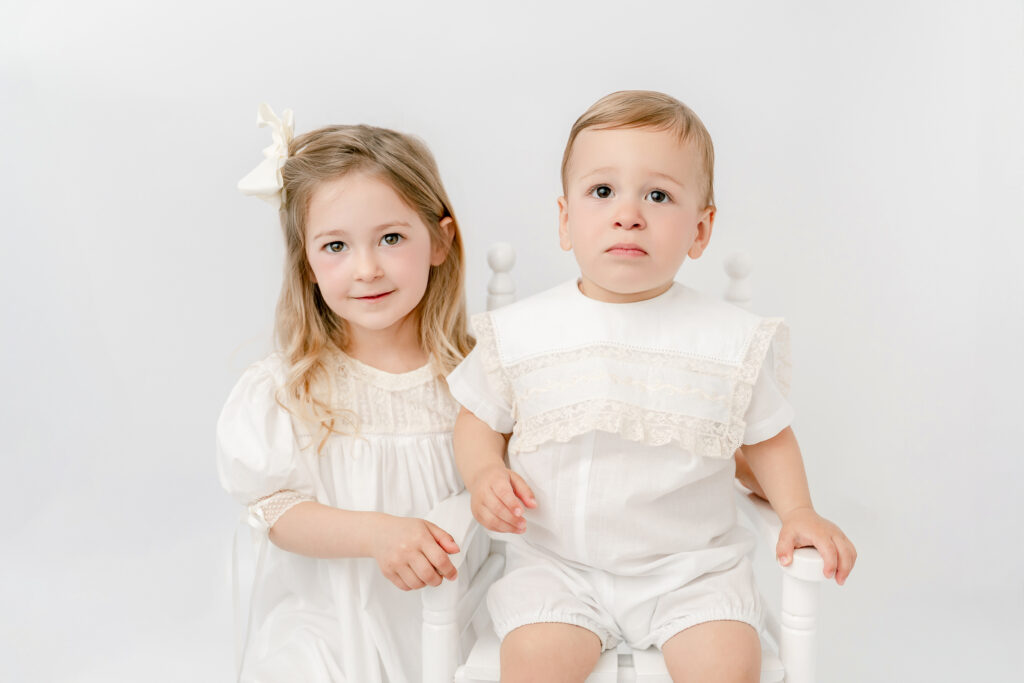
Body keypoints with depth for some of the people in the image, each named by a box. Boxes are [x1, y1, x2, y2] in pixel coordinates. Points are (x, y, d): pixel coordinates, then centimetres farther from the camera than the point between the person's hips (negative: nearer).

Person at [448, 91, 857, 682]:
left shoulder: (735, 340, -3)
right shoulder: (520, 333, -3)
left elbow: (768, 436, 10)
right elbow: (479, 418, 10)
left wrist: (799, 512, -4)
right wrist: (484, 475, -9)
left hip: (691, 566, 1)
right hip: (556, 563, 0)